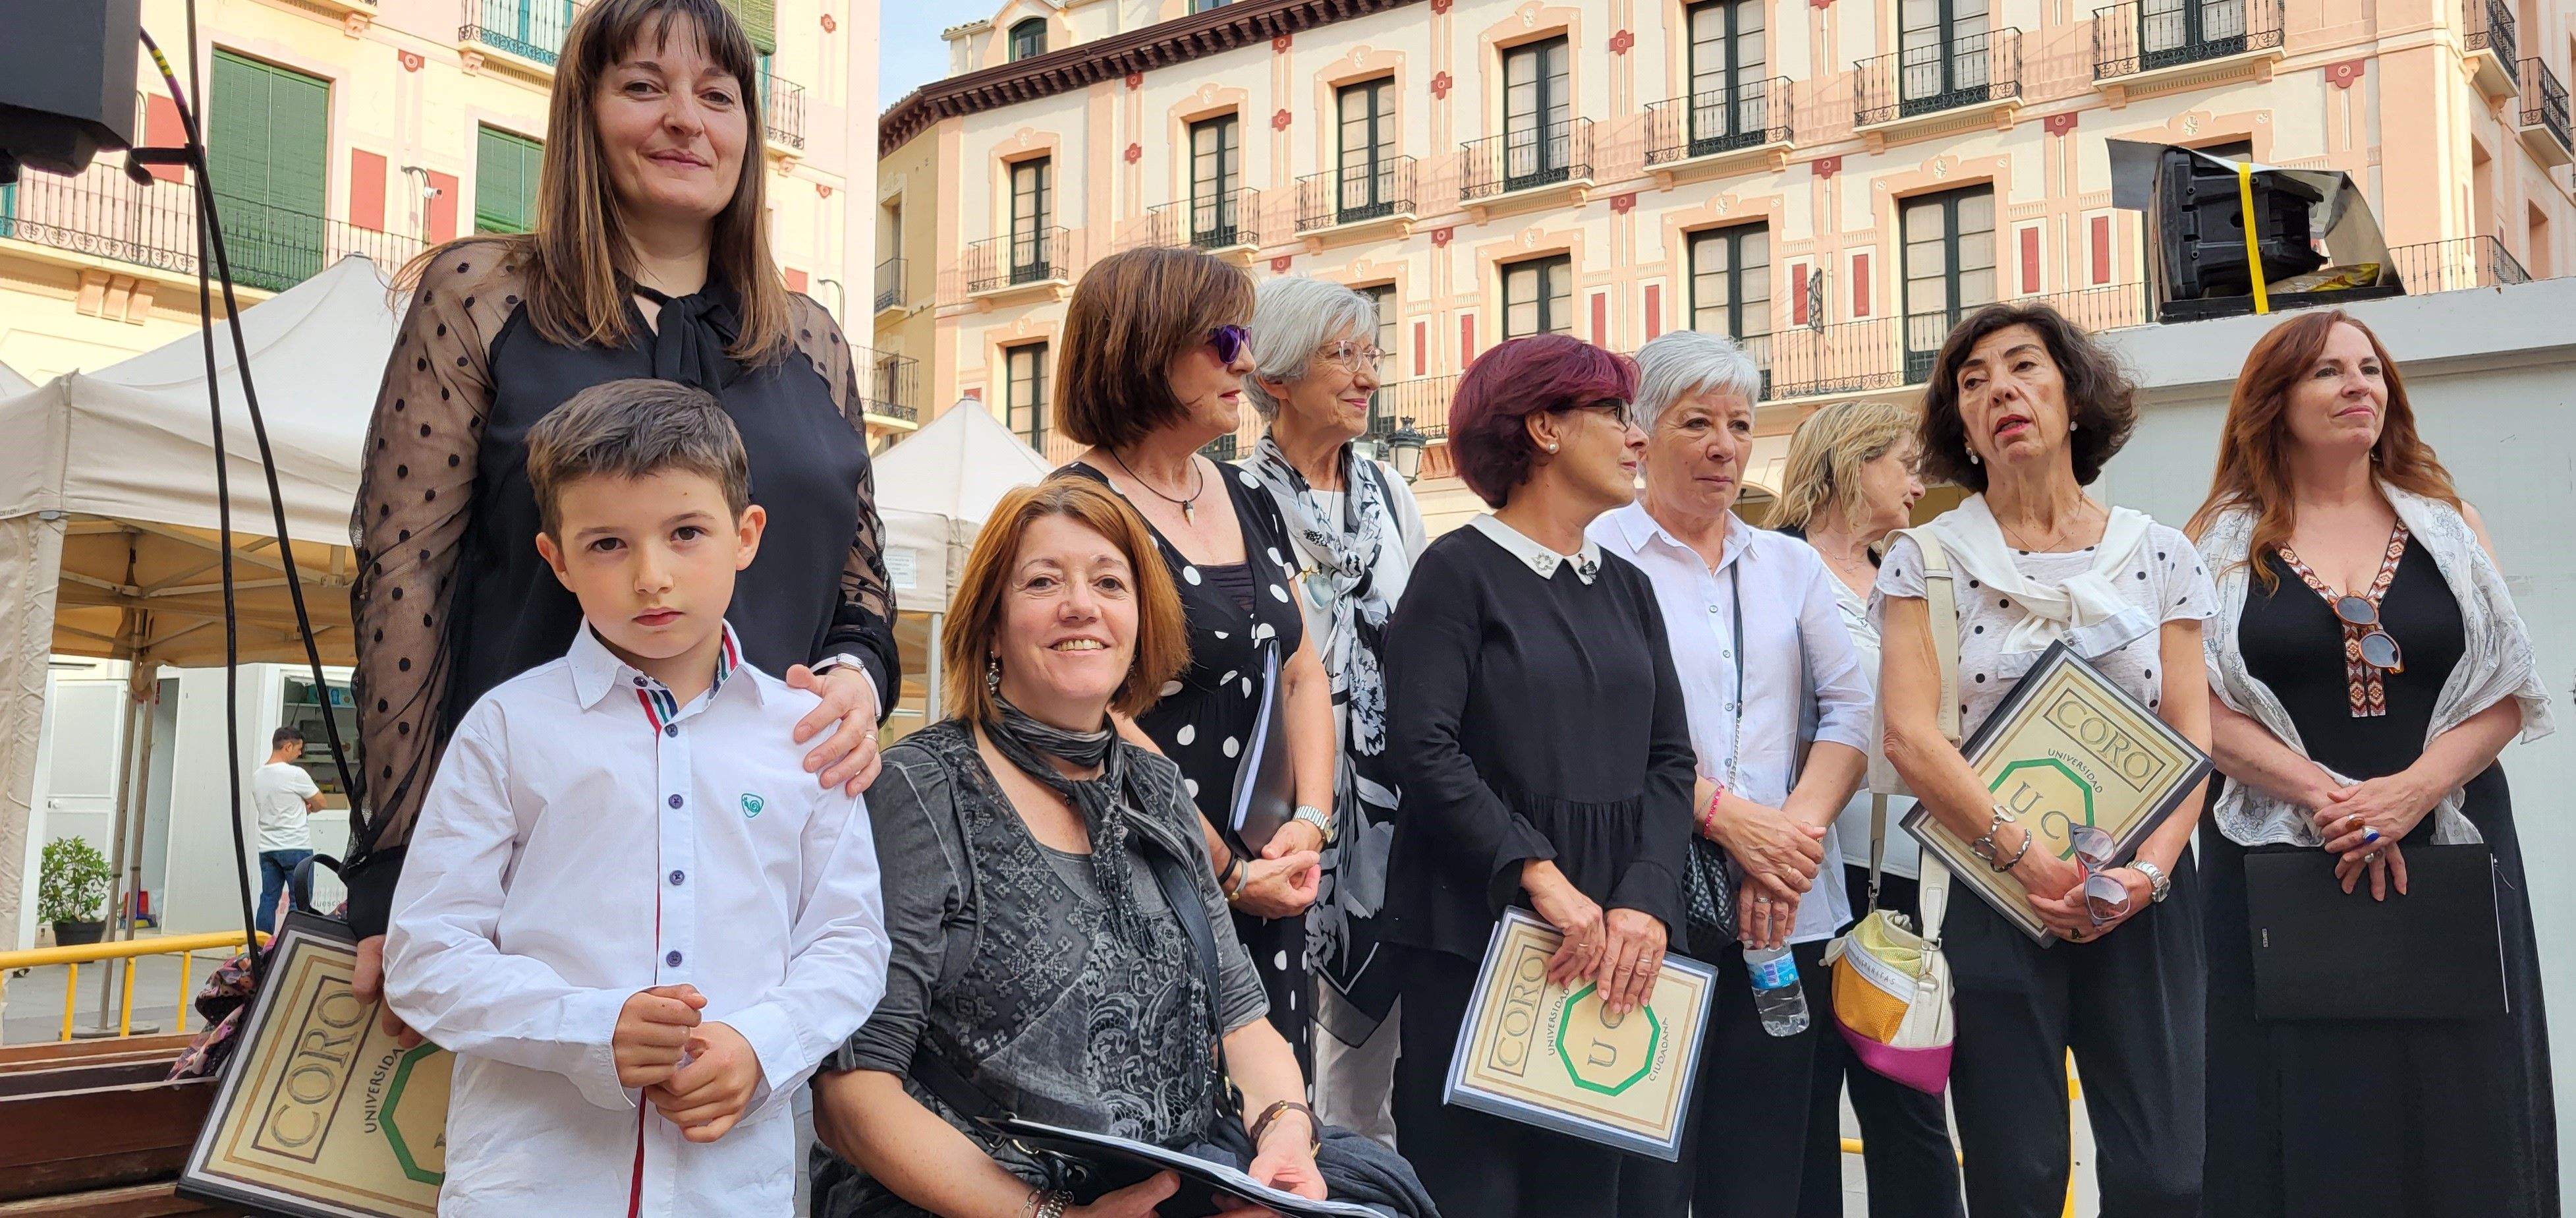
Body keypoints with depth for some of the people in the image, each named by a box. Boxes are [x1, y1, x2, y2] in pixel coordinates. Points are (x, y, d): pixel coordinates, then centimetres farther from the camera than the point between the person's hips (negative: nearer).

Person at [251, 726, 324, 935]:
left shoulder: (257, 775, 10)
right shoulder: (295, 774, -12)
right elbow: (320, 804, -2)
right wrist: (308, 808, 19)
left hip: (267, 848, 7)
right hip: (296, 847, -7)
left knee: (268, 900, 9)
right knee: (300, 902, -3)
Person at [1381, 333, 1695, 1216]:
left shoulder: (1626, 586, 15)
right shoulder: (1460, 570, -4)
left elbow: (1669, 757, 8)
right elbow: (1425, 751, -14)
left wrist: (1645, 901, -6)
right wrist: (1541, 877, -19)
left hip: (1610, 939, 6)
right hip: (1475, 925, -6)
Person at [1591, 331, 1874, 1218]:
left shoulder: (1792, 566, 17)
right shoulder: (1598, 558, 0)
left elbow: (1848, 710, 8)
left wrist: (1799, 824, -9)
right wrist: (1728, 816, -16)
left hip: (1785, 916, 5)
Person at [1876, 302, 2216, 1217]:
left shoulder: (2160, 556, 9)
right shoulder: (1925, 560, 2)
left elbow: (2192, 735, 4)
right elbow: (1910, 736, -8)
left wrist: (2151, 868, -13)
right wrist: (2033, 861, -16)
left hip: (2143, 902, 2)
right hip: (1990, 900, -2)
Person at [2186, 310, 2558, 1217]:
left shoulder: (2445, 522, 10)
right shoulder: (2229, 539, 4)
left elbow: (2507, 692, 3)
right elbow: (2204, 710, -4)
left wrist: (2412, 788, -13)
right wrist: (2320, 794, -16)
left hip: (2446, 852, 2)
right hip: (2279, 860, -2)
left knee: (2451, 1122, 2)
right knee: (2303, 1119, 0)